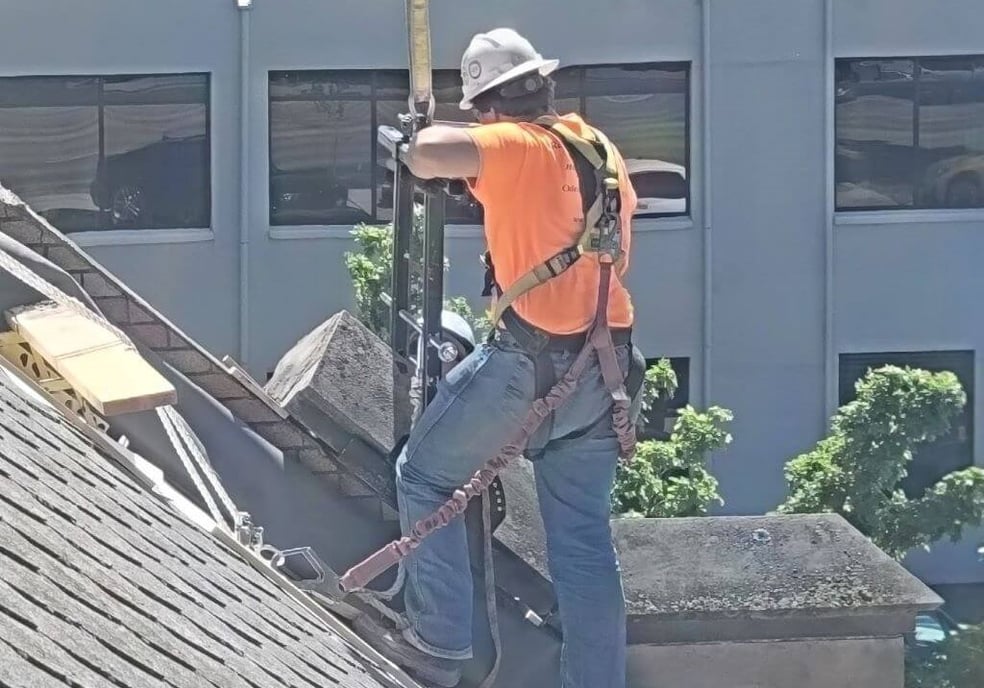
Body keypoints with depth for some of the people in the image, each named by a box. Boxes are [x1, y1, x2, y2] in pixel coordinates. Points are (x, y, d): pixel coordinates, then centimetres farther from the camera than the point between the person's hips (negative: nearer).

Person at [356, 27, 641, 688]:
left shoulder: (517, 147, -11)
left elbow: (427, 154, -25)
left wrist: (436, 135, -2)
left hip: (530, 361, -7)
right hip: (604, 367, 7)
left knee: (425, 477, 10)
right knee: (584, 541, 10)